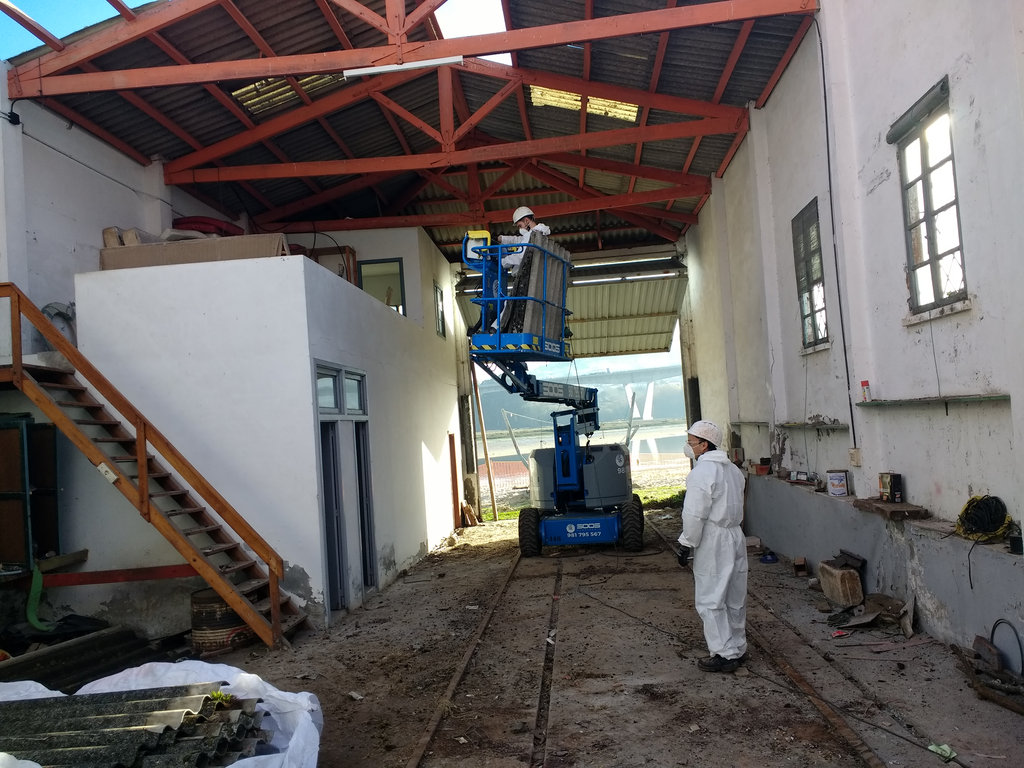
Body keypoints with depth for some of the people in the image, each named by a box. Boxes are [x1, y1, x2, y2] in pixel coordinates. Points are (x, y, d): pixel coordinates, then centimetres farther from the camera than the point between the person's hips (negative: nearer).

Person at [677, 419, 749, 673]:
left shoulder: (702, 472, -17)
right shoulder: (733, 469, 11)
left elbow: (695, 514, -19)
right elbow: (736, 506, 15)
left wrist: (686, 544, -11)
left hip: (712, 543, -9)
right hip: (735, 537, 9)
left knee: (710, 600, -1)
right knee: (735, 598, 15)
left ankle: (725, 654, 2)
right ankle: (738, 648, 25)